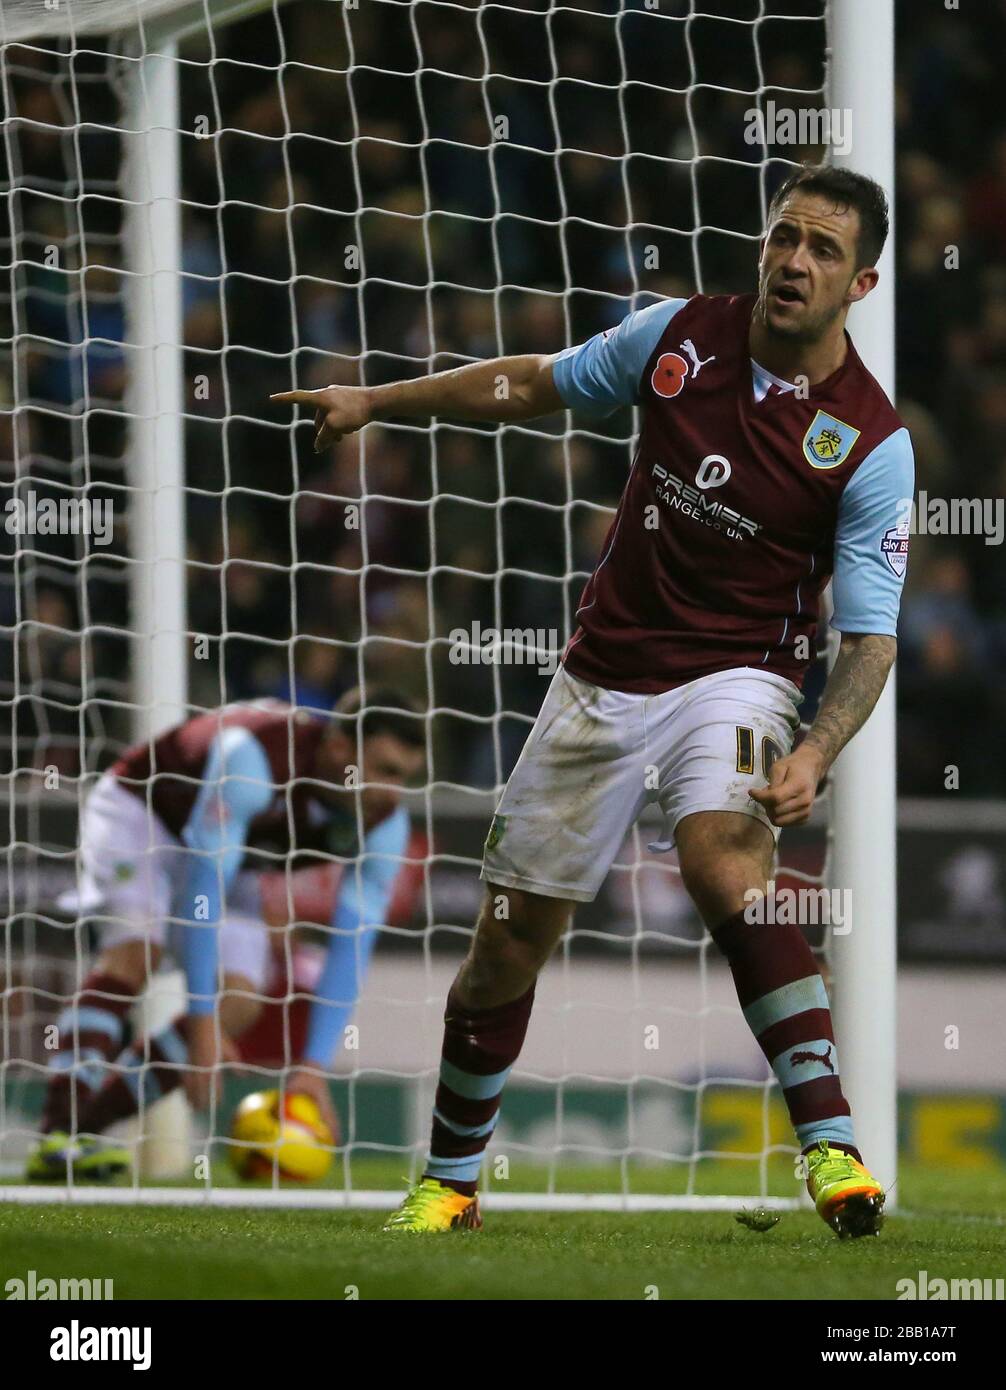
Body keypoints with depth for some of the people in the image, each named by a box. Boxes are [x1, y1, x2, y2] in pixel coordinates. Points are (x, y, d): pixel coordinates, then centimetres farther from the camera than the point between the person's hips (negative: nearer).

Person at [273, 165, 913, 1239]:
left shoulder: (874, 444, -13)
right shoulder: (679, 335, -2)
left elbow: (871, 635, -13)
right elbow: (539, 384, 16)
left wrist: (816, 755, -29)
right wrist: (379, 400, 16)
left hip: (734, 678, -4)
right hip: (599, 682, 4)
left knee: (724, 865, -35)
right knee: (510, 938, 8)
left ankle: (831, 1145, -36)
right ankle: (449, 1180, 29)